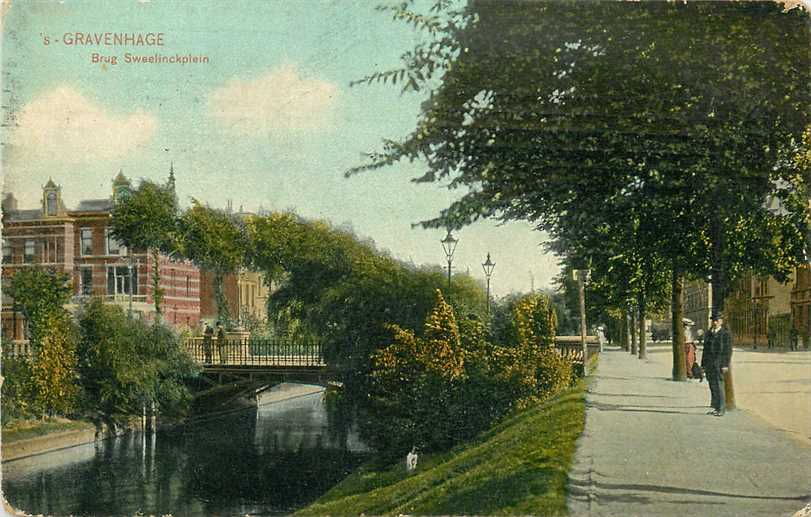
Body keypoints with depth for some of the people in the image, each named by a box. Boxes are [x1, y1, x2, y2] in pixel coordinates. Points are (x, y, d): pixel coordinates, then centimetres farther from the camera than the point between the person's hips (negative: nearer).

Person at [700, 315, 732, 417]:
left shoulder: (725, 334, -3)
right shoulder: (708, 334, 16)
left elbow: (728, 350, -7)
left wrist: (725, 365, -13)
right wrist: (703, 364, 15)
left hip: (719, 364, -6)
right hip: (709, 364, 6)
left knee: (719, 386, -8)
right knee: (712, 386, 7)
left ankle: (721, 409, -4)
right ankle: (715, 408, 12)